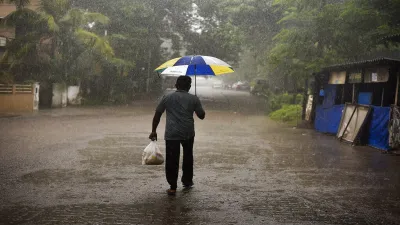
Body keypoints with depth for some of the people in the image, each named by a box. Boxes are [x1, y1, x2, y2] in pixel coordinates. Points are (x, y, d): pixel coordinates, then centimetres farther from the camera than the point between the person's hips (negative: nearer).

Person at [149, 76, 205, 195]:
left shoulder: (167, 98, 6)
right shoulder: (194, 99, 4)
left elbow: (157, 115, 6)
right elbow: (201, 115, 9)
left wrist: (154, 130, 12)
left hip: (171, 134, -1)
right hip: (188, 133, 1)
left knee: (172, 160, 1)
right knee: (188, 157, 21)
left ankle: (173, 187, -1)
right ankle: (187, 181, 30)